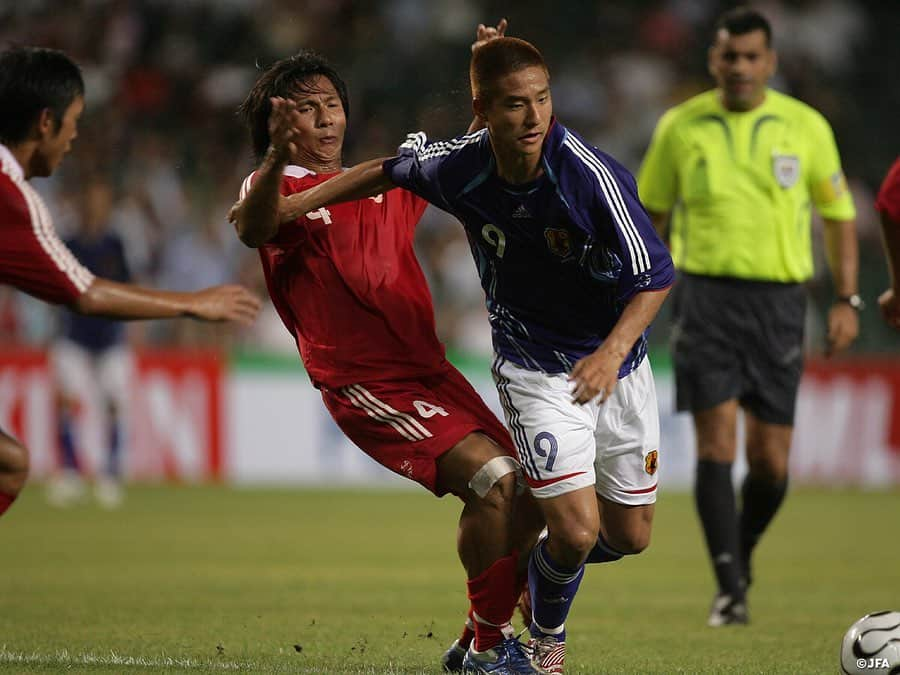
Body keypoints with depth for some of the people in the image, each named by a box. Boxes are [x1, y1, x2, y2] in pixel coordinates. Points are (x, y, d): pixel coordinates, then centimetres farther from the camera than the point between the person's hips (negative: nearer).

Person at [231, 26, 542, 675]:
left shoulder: (387, 185, 18)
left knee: (522, 496, 5)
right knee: (494, 477, -22)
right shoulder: (279, 187, -3)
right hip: (366, 384, -8)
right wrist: (276, 159, -47)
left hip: (431, 369, 8)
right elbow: (252, 230, -27)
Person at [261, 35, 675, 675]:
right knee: (576, 530, -15)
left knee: (629, 536, 9)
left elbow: (656, 276, -17)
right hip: (536, 373, -1)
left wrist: (614, 349, -32)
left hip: (615, 364, 1)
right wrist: (291, 206, 9)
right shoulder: (460, 165, -16)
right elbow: (390, 171, 7)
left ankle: (541, 565, 43)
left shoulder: (593, 175, -25)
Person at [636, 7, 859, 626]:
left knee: (770, 460, 1)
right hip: (705, 294, -1)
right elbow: (651, 211, 14)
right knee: (717, 441, -12)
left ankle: (743, 549, 30)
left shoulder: (806, 127, 3)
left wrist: (848, 301, 3)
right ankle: (731, 587, -8)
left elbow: (839, 214, 11)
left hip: (778, 300, 1)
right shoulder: (680, 127, 4)